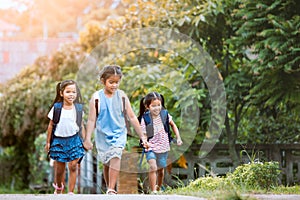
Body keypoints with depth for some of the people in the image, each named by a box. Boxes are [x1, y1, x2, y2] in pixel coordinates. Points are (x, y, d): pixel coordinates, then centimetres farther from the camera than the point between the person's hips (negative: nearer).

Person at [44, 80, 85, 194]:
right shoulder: (56, 108, -4)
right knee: (60, 168, 5)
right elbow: (51, 125, 3)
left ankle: (71, 192, 1)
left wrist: (84, 141, 9)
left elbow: (81, 125, 9)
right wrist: (48, 142, 5)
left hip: (74, 140, 1)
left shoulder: (78, 108, 1)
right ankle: (58, 188, 31)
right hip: (59, 140, -1)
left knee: (73, 166, -6)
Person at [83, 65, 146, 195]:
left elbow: (132, 117, 4)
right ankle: (109, 187, 26)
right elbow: (91, 120, -1)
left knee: (116, 156, -23)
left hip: (119, 134, -1)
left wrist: (142, 136, 6)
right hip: (103, 135, 1)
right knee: (106, 163, 10)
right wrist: (87, 139, -6)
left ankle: (111, 189, -27)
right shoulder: (97, 98, -5)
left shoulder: (122, 96, -2)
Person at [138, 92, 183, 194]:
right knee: (153, 167, -24)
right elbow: (144, 134, -14)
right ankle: (153, 191, -19)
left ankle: (158, 188, 41)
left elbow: (173, 125, 12)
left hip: (163, 147, 4)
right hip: (151, 148, -3)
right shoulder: (145, 119, -14)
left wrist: (178, 138, 4)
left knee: (160, 170, 17)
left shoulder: (165, 114, -5)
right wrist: (145, 143, -35)